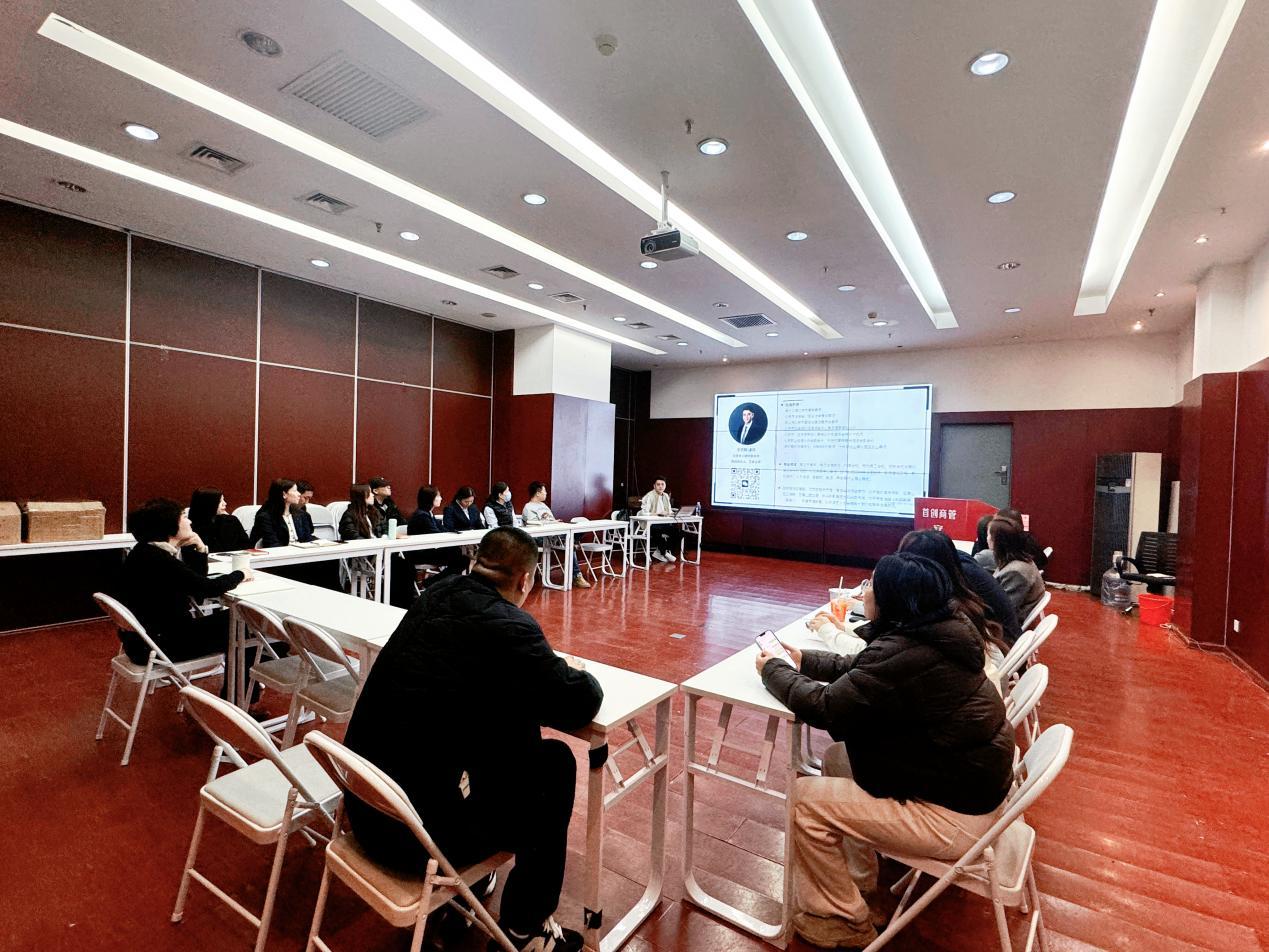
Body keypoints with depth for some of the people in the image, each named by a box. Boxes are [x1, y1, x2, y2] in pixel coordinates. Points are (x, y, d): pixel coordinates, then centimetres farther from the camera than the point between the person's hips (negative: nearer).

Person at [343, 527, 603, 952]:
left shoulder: (437, 595, 0)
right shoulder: (510, 627, -21)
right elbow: (580, 705, -11)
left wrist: (546, 663, 17)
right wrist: (574, 671, 10)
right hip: (415, 833, -7)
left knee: (517, 737, 19)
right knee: (554, 762, 7)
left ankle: (472, 874, 37)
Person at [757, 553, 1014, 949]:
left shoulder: (903, 653, -31)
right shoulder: (941, 630, -2)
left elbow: (824, 707, -22)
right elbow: (860, 669, 13)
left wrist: (774, 670, -6)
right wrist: (804, 661, 13)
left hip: (954, 814, -9)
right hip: (970, 781, 9)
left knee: (804, 800, -7)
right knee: (837, 758, 17)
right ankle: (858, 883, 32)